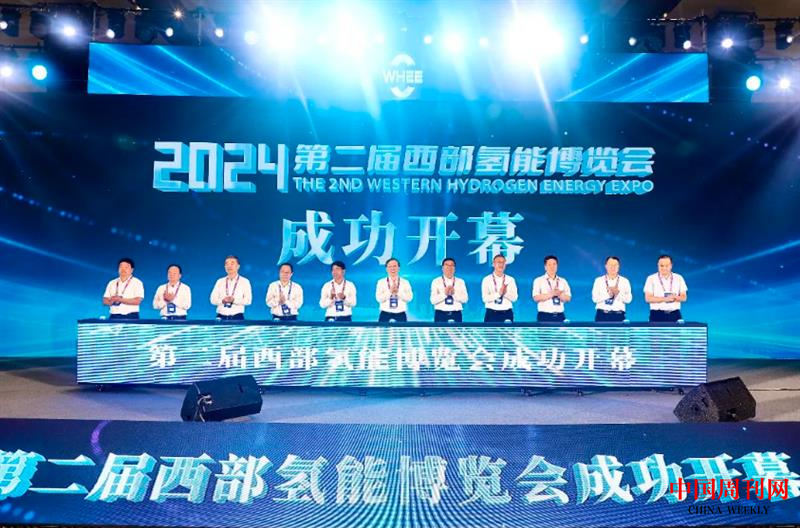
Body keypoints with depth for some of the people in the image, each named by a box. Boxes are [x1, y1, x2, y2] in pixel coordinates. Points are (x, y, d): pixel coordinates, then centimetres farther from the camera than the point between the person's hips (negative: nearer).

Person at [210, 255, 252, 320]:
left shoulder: (245, 282, 4)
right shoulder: (220, 282, 12)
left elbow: (248, 300, -4)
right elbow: (213, 300, 7)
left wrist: (234, 300, -17)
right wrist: (222, 300, -12)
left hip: (237, 317, -2)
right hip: (221, 316, 2)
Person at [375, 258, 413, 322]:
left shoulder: (405, 282, 7)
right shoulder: (381, 282, 5)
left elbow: (409, 297, -4)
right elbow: (378, 298, -6)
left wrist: (398, 292, -17)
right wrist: (389, 291, -18)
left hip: (400, 314, 1)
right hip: (385, 314, -1)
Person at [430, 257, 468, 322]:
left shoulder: (460, 282, 10)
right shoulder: (436, 281, 4)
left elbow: (465, 299, -1)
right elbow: (433, 300, -6)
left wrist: (454, 293, -16)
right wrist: (444, 294, -19)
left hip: (456, 315, 2)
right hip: (441, 314, -2)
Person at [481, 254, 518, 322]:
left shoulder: (510, 279, 8)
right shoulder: (487, 279, 1)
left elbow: (514, 298, 0)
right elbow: (485, 298, -8)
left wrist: (506, 293, -18)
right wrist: (498, 293, -20)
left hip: (507, 314, 2)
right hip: (492, 313, -2)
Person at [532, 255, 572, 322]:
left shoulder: (563, 281, 13)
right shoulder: (539, 280, 3)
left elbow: (568, 298, 4)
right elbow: (536, 298, -10)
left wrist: (559, 294, -15)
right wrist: (552, 294, -15)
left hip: (559, 316, 3)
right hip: (544, 316, -3)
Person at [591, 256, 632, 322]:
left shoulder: (625, 281, 9)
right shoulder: (599, 280, 7)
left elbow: (628, 299, 0)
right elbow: (595, 298, -3)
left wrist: (618, 293, -16)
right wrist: (608, 294, -16)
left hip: (618, 315, 1)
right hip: (602, 315, -1)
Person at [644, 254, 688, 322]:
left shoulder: (679, 278, 9)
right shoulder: (651, 279, 3)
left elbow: (684, 297, 7)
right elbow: (648, 298, -5)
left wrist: (675, 297, -16)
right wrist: (665, 299, -18)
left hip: (675, 314, 2)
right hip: (657, 315, -2)